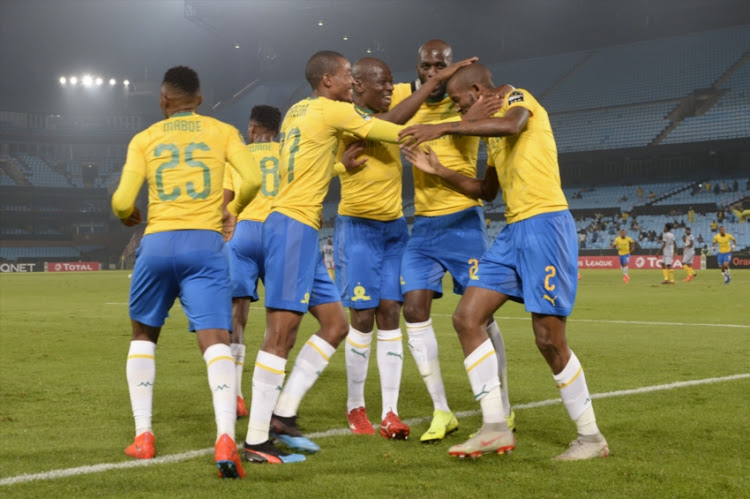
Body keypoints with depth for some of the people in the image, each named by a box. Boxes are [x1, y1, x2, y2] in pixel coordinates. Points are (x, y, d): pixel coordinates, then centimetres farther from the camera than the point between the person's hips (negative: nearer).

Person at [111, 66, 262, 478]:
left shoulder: (144, 139, 11)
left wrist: (127, 216, 25)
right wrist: (233, 209, 16)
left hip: (157, 243, 1)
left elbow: (122, 202, 1)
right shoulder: (222, 132, 11)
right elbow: (252, 179, -4)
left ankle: (143, 436, 15)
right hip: (205, 244, -1)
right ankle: (225, 438, -31)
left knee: (143, 335, 21)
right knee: (215, 341, -9)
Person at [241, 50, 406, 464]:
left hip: (301, 230, 10)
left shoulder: (299, 111, 18)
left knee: (335, 323, 10)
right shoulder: (332, 110, -6)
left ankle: (283, 413, 9)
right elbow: (398, 133, -1)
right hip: (293, 225, -10)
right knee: (282, 331, -10)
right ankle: (255, 441, -8)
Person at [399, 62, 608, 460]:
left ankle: (591, 437, 6)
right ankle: (495, 428, 2)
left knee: (548, 338, -9)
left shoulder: (517, 97, -3)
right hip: (512, 231, 9)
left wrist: (444, 127, -27)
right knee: (467, 318, 0)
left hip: (544, 223, -9)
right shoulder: (492, 134, 24)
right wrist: (439, 171, 21)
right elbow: (486, 189, 31)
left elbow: (511, 124, -28)